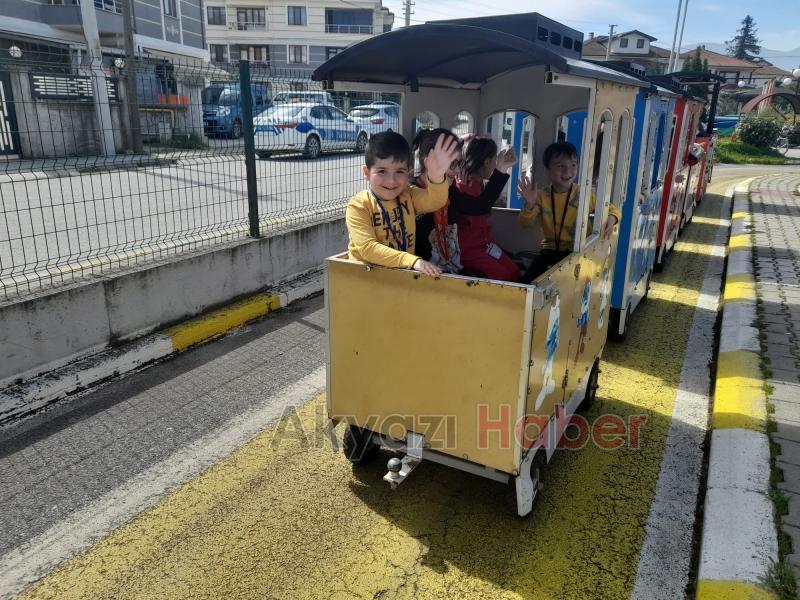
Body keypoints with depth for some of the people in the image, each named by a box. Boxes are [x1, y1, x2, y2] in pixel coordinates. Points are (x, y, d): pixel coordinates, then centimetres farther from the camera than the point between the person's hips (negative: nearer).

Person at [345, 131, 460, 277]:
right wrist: (412, 260, -31)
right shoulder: (357, 206, -10)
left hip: (405, 271, 4)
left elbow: (435, 201, -15)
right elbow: (367, 248, -21)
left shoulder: (408, 195, 3)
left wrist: (436, 176, -37)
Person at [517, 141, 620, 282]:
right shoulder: (542, 196, -3)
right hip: (551, 251, 2)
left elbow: (612, 209, 4)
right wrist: (530, 205, -28)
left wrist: (611, 219, -20)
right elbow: (525, 223, -8)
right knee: (528, 281, -12)